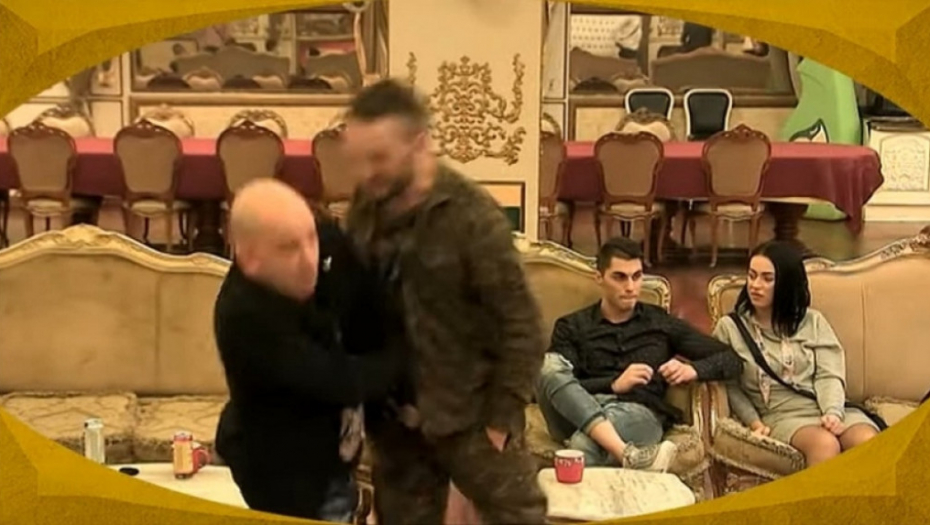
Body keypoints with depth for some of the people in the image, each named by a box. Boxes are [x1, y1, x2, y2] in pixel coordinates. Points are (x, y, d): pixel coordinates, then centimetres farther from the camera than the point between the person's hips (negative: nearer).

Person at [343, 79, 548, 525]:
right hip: (392, 416, 6)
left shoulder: (472, 216, -18)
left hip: (468, 414, -5)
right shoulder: (364, 211, 0)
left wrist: (502, 416, -14)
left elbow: (519, 324, -15)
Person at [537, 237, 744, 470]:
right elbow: (552, 379, 2)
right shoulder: (572, 327, 19)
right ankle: (629, 454, -48)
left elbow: (732, 360, 19)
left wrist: (693, 370, -3)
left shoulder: (661, 323, 22)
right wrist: (614, 384, -10)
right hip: (579, 414, 2)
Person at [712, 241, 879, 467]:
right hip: (782, 415, -2)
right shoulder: (730, 327, 8)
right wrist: (754, 422, -8)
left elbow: (829, 375, 4)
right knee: (825, 444, -36)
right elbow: (731, 387, 8)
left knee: (870, 442, -31)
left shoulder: (813, 321, 14)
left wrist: (833, 413, -15)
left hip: (826, 408, 3)